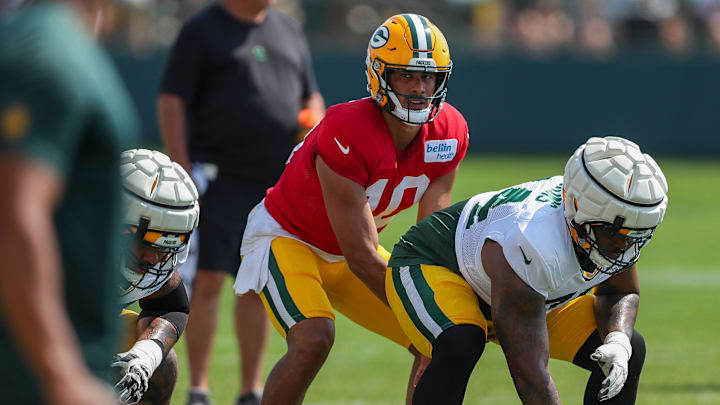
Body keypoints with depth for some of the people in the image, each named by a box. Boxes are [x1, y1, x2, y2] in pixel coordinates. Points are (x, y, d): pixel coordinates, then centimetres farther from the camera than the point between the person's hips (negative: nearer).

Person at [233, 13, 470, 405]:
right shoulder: (347, 135, -34)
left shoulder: (448, 134, -13)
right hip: (286, 237, -7)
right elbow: (362, 258, -30)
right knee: (313, 339, -31)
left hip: (344, 252, 7)